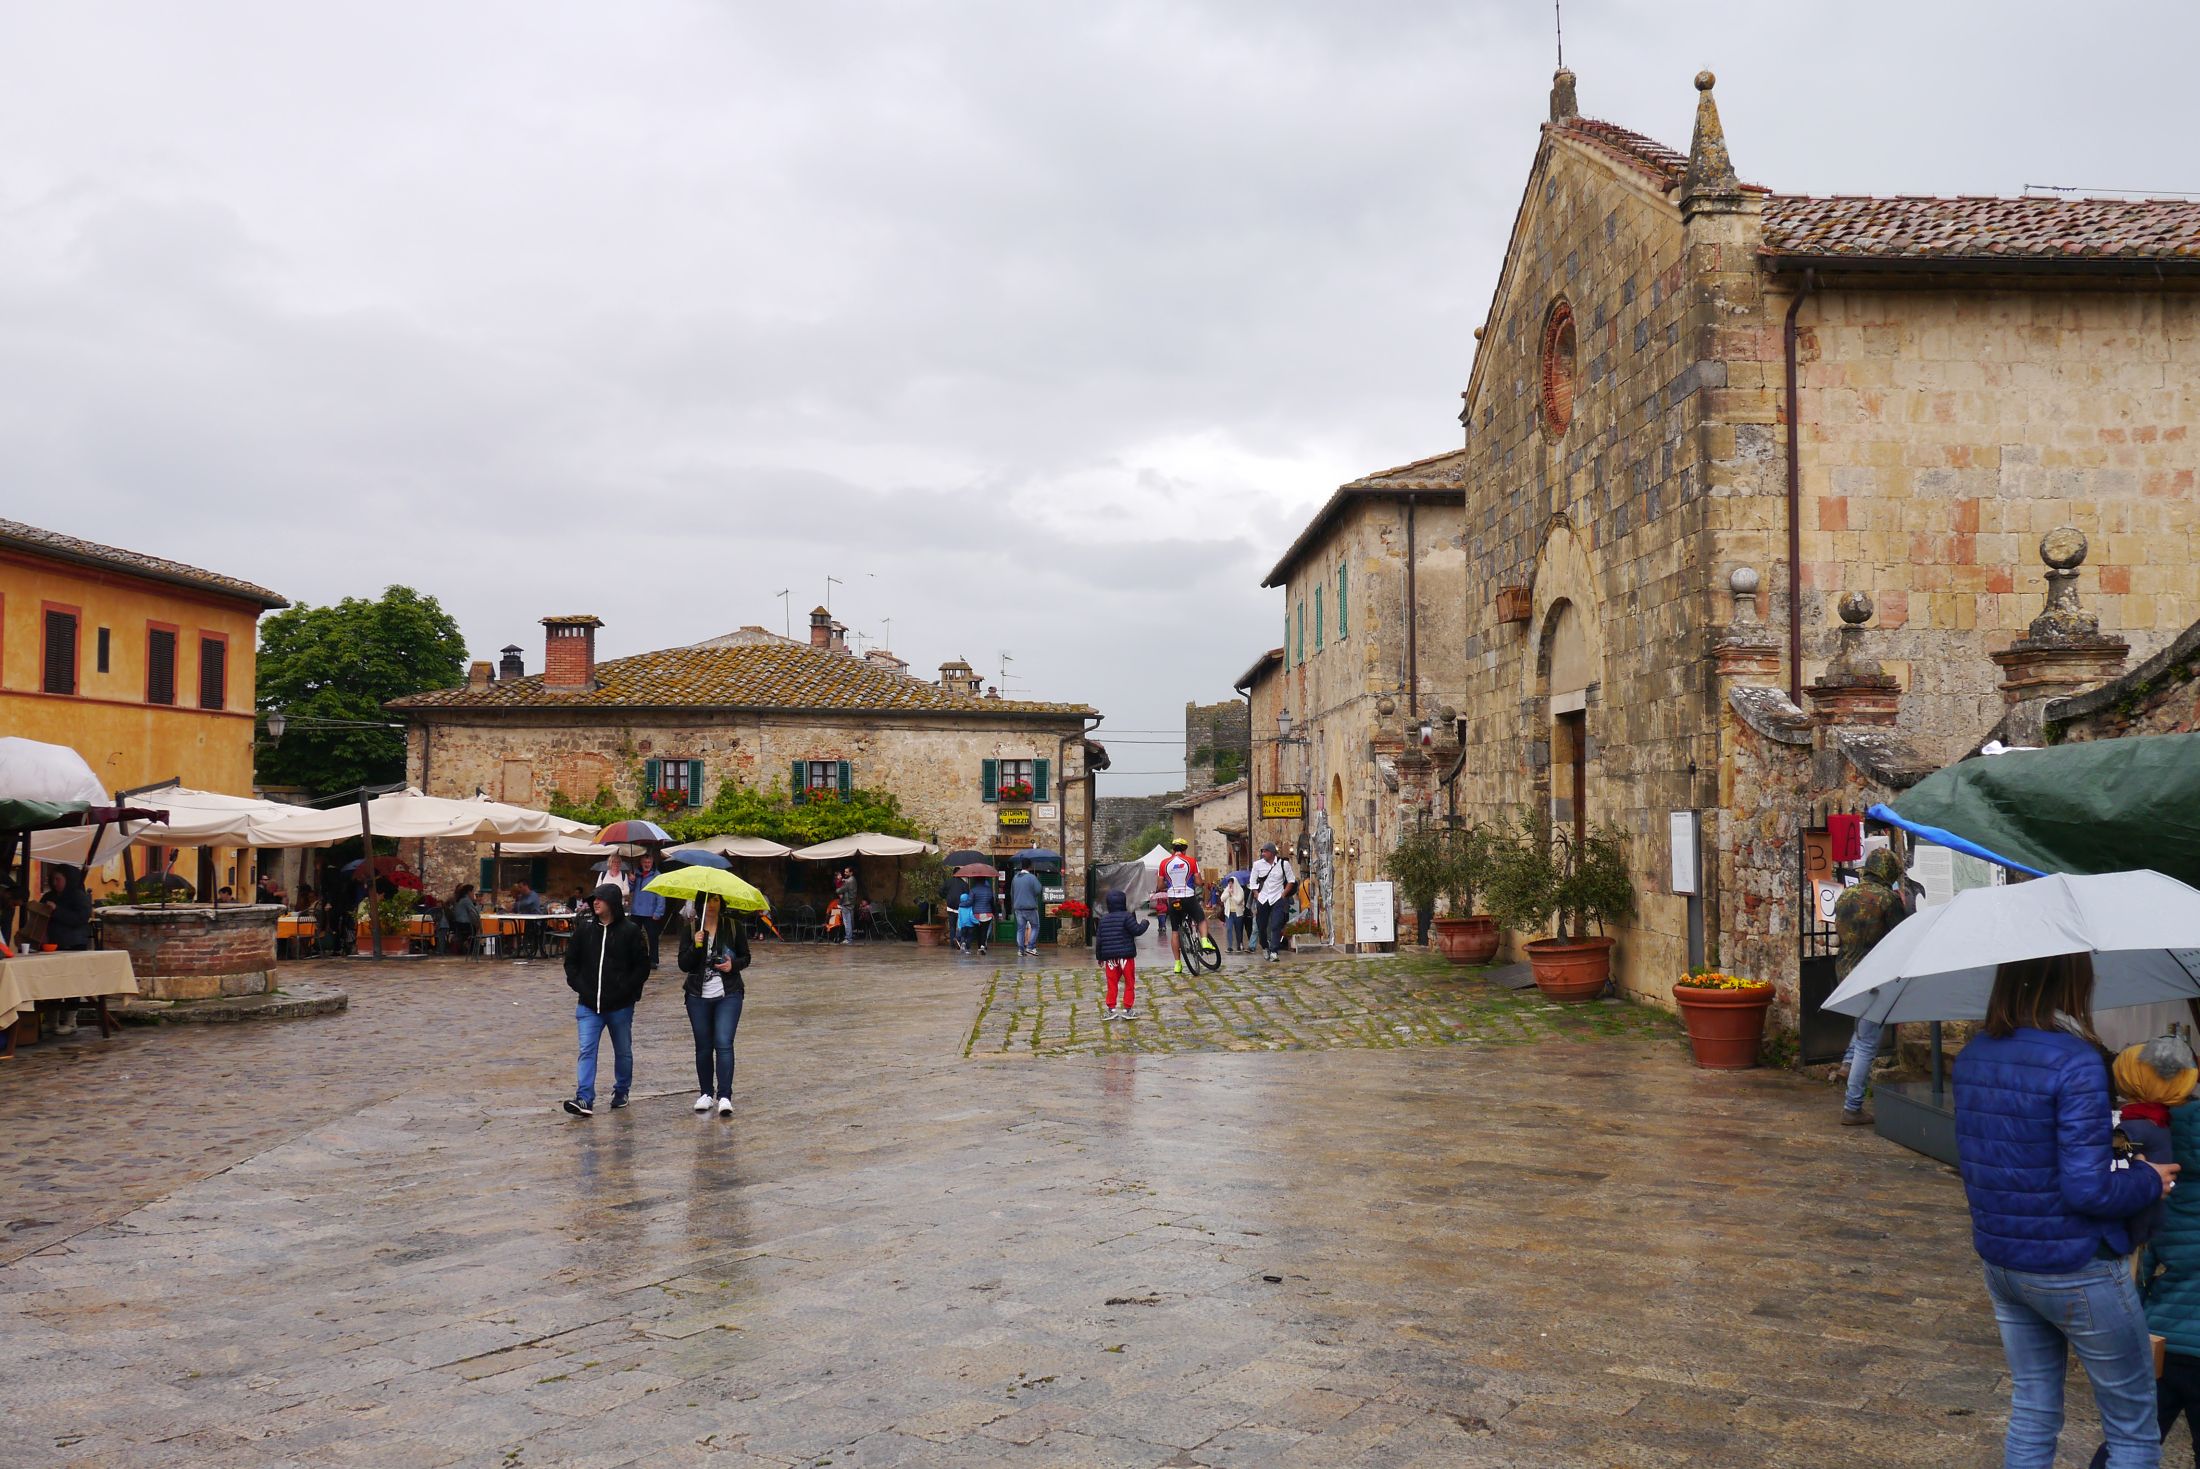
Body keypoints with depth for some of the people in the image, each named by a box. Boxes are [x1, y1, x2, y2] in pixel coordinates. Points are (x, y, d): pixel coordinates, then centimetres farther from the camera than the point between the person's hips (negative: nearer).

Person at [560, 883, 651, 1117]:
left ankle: (621, 1093, 31)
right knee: (587, 1051, -10)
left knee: (623, 1052, 13)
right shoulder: (585, 930, 4)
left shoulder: (630, 931, -6)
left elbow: (642, 966, -4)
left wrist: (625, 990, -13)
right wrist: (579, 986, -1)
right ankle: (585, 1100, -14)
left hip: (620, 1007, -2)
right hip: (589, 1006, 2)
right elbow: (571, 961, 13)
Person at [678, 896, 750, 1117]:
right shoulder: (690, 928, 1)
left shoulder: (733, 927, 2)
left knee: (724, 1043, -12)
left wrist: (733, 964, -12)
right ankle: (706, 1093, 22)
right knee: (703, 1046, 8)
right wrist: (696, 946, -20)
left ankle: (724, 1096, -14)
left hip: (728, 995, -1)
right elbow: (684, 965, -3)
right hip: (698, 996, 1)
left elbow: (745, 957, 10)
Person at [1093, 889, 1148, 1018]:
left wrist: (1099, 957, 16)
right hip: (1126, 956, -4)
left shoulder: (1103, 919, 7)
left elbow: (1099, 939, 8)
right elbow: (1137, 930, -14)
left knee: (1112, 984, 11)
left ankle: (1111, 1009, 10)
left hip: (1110, 957, 4)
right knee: (1130, 983, 6)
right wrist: (1144, 923, 6)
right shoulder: (1126, 916, -9)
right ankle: (1126, 1009, 4)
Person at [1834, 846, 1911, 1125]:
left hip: (1845, 974, 7)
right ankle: (1852, 1108, 4)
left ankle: (1849, 1061, 20)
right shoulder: (1888, 898, -14)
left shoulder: (1844, 896, 7)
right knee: (1867, 1044, 1)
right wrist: (1902, 904, 2)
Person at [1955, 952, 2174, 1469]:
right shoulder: (2076, 1062, -21)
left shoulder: (1971, 1057, 2)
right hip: (2074, 1269, -7)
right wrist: (2150, 1180, -5)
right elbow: (2087, 1190, -22)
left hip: (2000, 1264, 7)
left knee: (2032, 1415, 19)